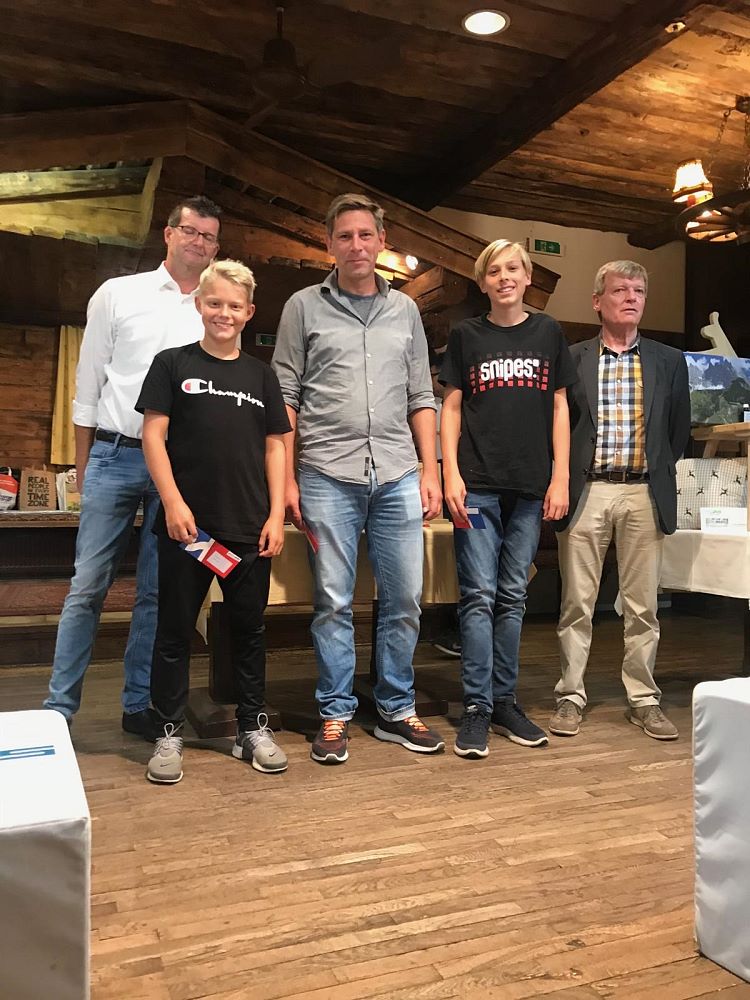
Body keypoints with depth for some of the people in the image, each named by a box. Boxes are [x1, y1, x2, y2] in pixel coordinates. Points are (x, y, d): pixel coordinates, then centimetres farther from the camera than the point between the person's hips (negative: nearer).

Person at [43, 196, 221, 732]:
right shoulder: (118, 294, 5)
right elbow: (89, 382, 7)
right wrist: (83, 463, 5)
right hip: (115, 456, -1)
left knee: (158, 592, 7)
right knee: (88, 587, 1)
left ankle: (138, 704, 18)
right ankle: (58, 707, 11)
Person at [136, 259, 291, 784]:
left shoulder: (261, 374, 11)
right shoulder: (173, 364, 4)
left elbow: (274, 447, 9)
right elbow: (154, 435, -1)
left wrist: (276, 515, 1)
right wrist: (173, 502, -12)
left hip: (249, 527, 2)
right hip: (186, 521, -2)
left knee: (249, 628, 10)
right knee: (175, 629, 6)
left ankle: (254, 727, 24)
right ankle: (170, 734, 19)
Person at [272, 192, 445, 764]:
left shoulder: (404, 310, 15)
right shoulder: (305, 307, 7)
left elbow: (421, 398, 15)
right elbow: (285, 398, 4)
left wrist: (430, 472, 7)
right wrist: (287, 480, -3)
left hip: (397, 476, 3)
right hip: (328, 475, -2)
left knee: (405, 598, 6)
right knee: (334, 602, 3)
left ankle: (397, 711, 22)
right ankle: (336, 715, 17)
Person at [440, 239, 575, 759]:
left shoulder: (548, 333, 11)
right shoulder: (466, 335, 7)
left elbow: (559, 407, 10)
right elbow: (452, 407, 5)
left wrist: (560, 477, 3)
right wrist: (451, 474, -5)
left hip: (530, 487, 2)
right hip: (478, 485, -2)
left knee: (513, 597, 9)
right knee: (479, 595, -4)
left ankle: (505, 701, 19)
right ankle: (477, 709, 3)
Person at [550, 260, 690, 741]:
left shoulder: (669, 361, 9)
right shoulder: (571, 359, 4)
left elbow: (680, 430, 15)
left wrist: (657, 472, 10)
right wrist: (562, 481, 1)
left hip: (644, 494, 2)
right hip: (585, 491, -1)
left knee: (643, 605, 7)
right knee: (577, 602, 3)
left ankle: (644, 699, 19)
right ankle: (571, 696, 14)